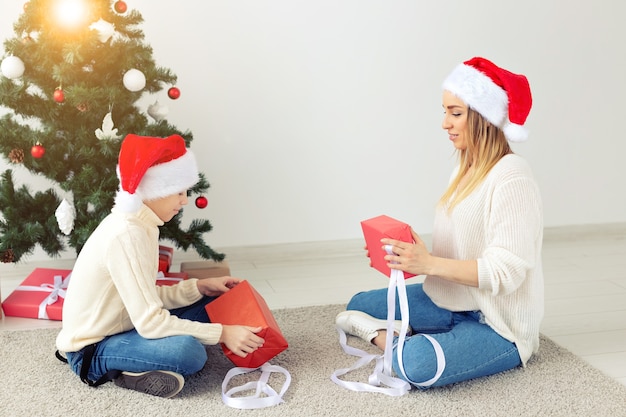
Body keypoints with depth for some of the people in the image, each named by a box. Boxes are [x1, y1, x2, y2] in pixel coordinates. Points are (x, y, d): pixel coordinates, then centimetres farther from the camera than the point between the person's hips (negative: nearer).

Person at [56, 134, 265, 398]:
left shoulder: (138, 223, 4)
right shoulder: (126, 234, -26)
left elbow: (147, 298, 6)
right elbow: (150, 322, -27)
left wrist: (199, 287, -1)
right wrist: (221, 333, -24)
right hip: (91, 349, -10)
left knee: (209, 302, 8)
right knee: (189, 351, -34)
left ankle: (136, 367, 0)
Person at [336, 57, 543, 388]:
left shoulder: (511, 176, -20)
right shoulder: (465, 170, 6)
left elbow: (506, 271, -25)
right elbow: (454, 249, 9)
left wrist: (429, 264, -30)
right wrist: (412, 256, -8)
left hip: (497, 324, -9)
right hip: (449, 301, 9)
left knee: (418, 365, -34)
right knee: (359, 305, 14)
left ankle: (381, 334, -6)